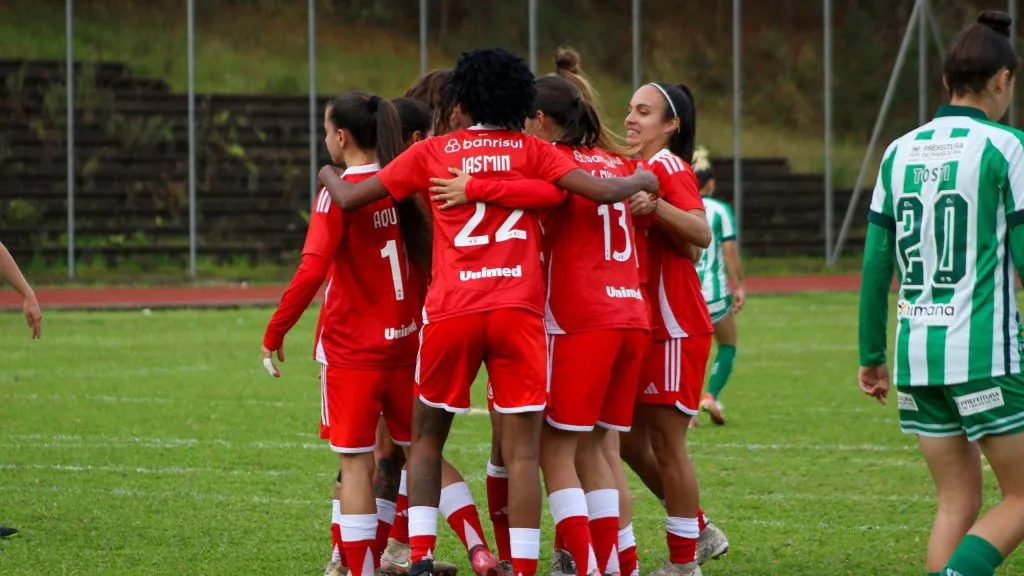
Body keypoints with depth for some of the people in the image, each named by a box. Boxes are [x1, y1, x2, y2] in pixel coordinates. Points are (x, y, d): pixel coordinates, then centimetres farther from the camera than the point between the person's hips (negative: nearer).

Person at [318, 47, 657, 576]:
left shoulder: (432, 152, 9)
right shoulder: (531, 151, 8)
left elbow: (349, 198, 10)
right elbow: (603, 191, -2)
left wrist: (327, 174, 32)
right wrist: (644, 181, 19)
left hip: (451, 313, 1)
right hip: (518, 311, -1)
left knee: (426, 439, 18)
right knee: (522, 453, 1)